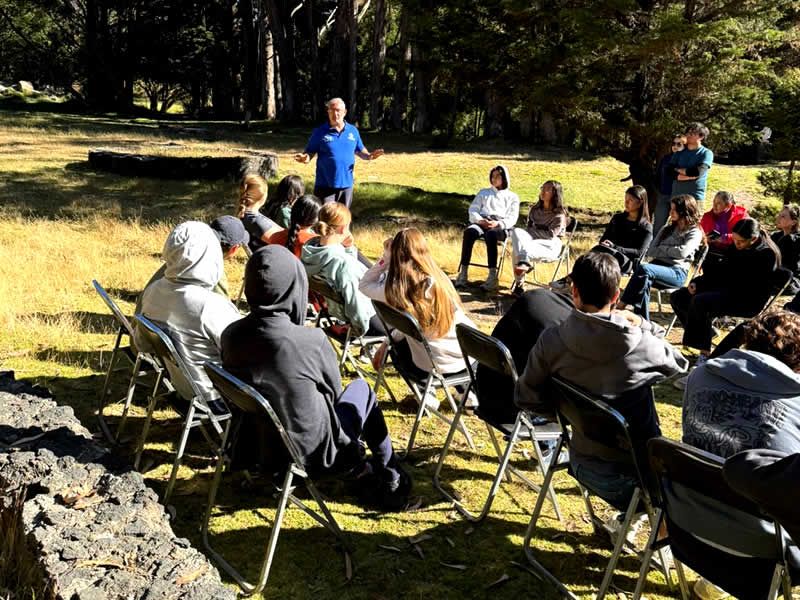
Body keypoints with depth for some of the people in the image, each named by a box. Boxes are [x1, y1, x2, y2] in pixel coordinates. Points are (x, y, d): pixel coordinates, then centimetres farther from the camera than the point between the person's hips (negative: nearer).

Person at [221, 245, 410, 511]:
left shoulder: (231, 336, -11)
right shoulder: (311, 341, -26)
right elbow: (334, 391, -8)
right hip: (310, 453, -5)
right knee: (361, 389, 19)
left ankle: (361, 471, 37)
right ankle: (389, 475, 37)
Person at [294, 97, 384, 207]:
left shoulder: (353, 131, 7)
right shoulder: (320, 132, -4)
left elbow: (359, 150, 17)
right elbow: (309, 153, -1)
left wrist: (369, 156, -5)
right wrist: (305, 158, -24)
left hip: (346, 184, 4)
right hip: (325, 185, -4)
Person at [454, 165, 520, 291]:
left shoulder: (512, 197, 21)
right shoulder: (483, 192, 29)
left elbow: (512, 218, 6)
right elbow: (473, 210, 16)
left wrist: (498, 223, -15)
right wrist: (479, 220, -7)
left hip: (500, 227, -2)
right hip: (481, 223, 2)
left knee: (491, 234, -40)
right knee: (469, 231, -35)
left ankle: (492, 276, -46)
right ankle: (463, 272, -40)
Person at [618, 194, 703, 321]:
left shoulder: (695, 232, 6)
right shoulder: (667, 229, 26)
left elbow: (682, 252, -13)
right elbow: (651, 251, 14)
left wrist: (662, 248, 2)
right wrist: (670, 251, -2)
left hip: (678, 273, -5)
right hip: (659, 266, 5)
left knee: (643, 268, -33)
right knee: (645, 279, -34)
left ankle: (621, 306, -30)